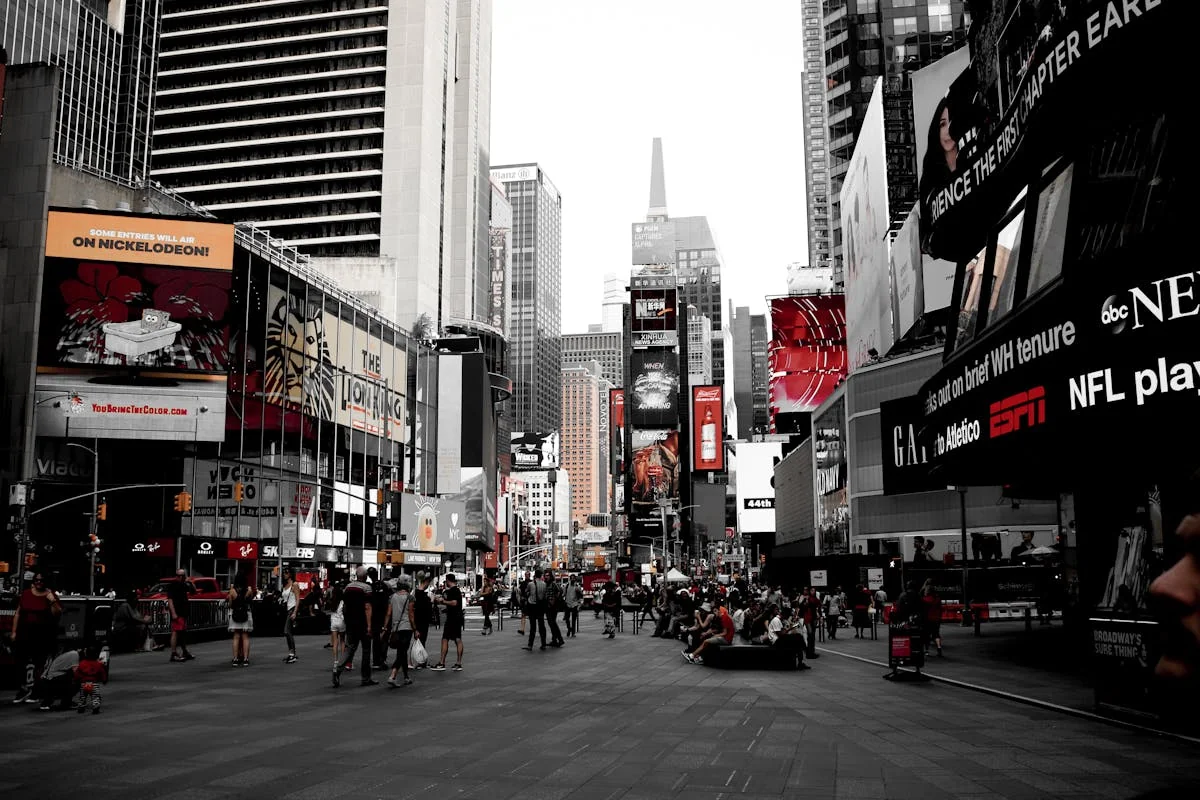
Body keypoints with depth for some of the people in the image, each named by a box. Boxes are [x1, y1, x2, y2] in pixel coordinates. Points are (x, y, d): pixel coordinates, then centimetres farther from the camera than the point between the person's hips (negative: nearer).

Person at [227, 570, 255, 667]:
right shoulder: (249, 590, -10)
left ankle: (235, 659, 5)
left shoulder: (232, 590, -8)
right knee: (245, 638, 6)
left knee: (236, 638, 7)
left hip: (235, 614, 0)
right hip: (246, 614, 0)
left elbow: (230, 604, 0)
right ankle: (245, 659, 3)